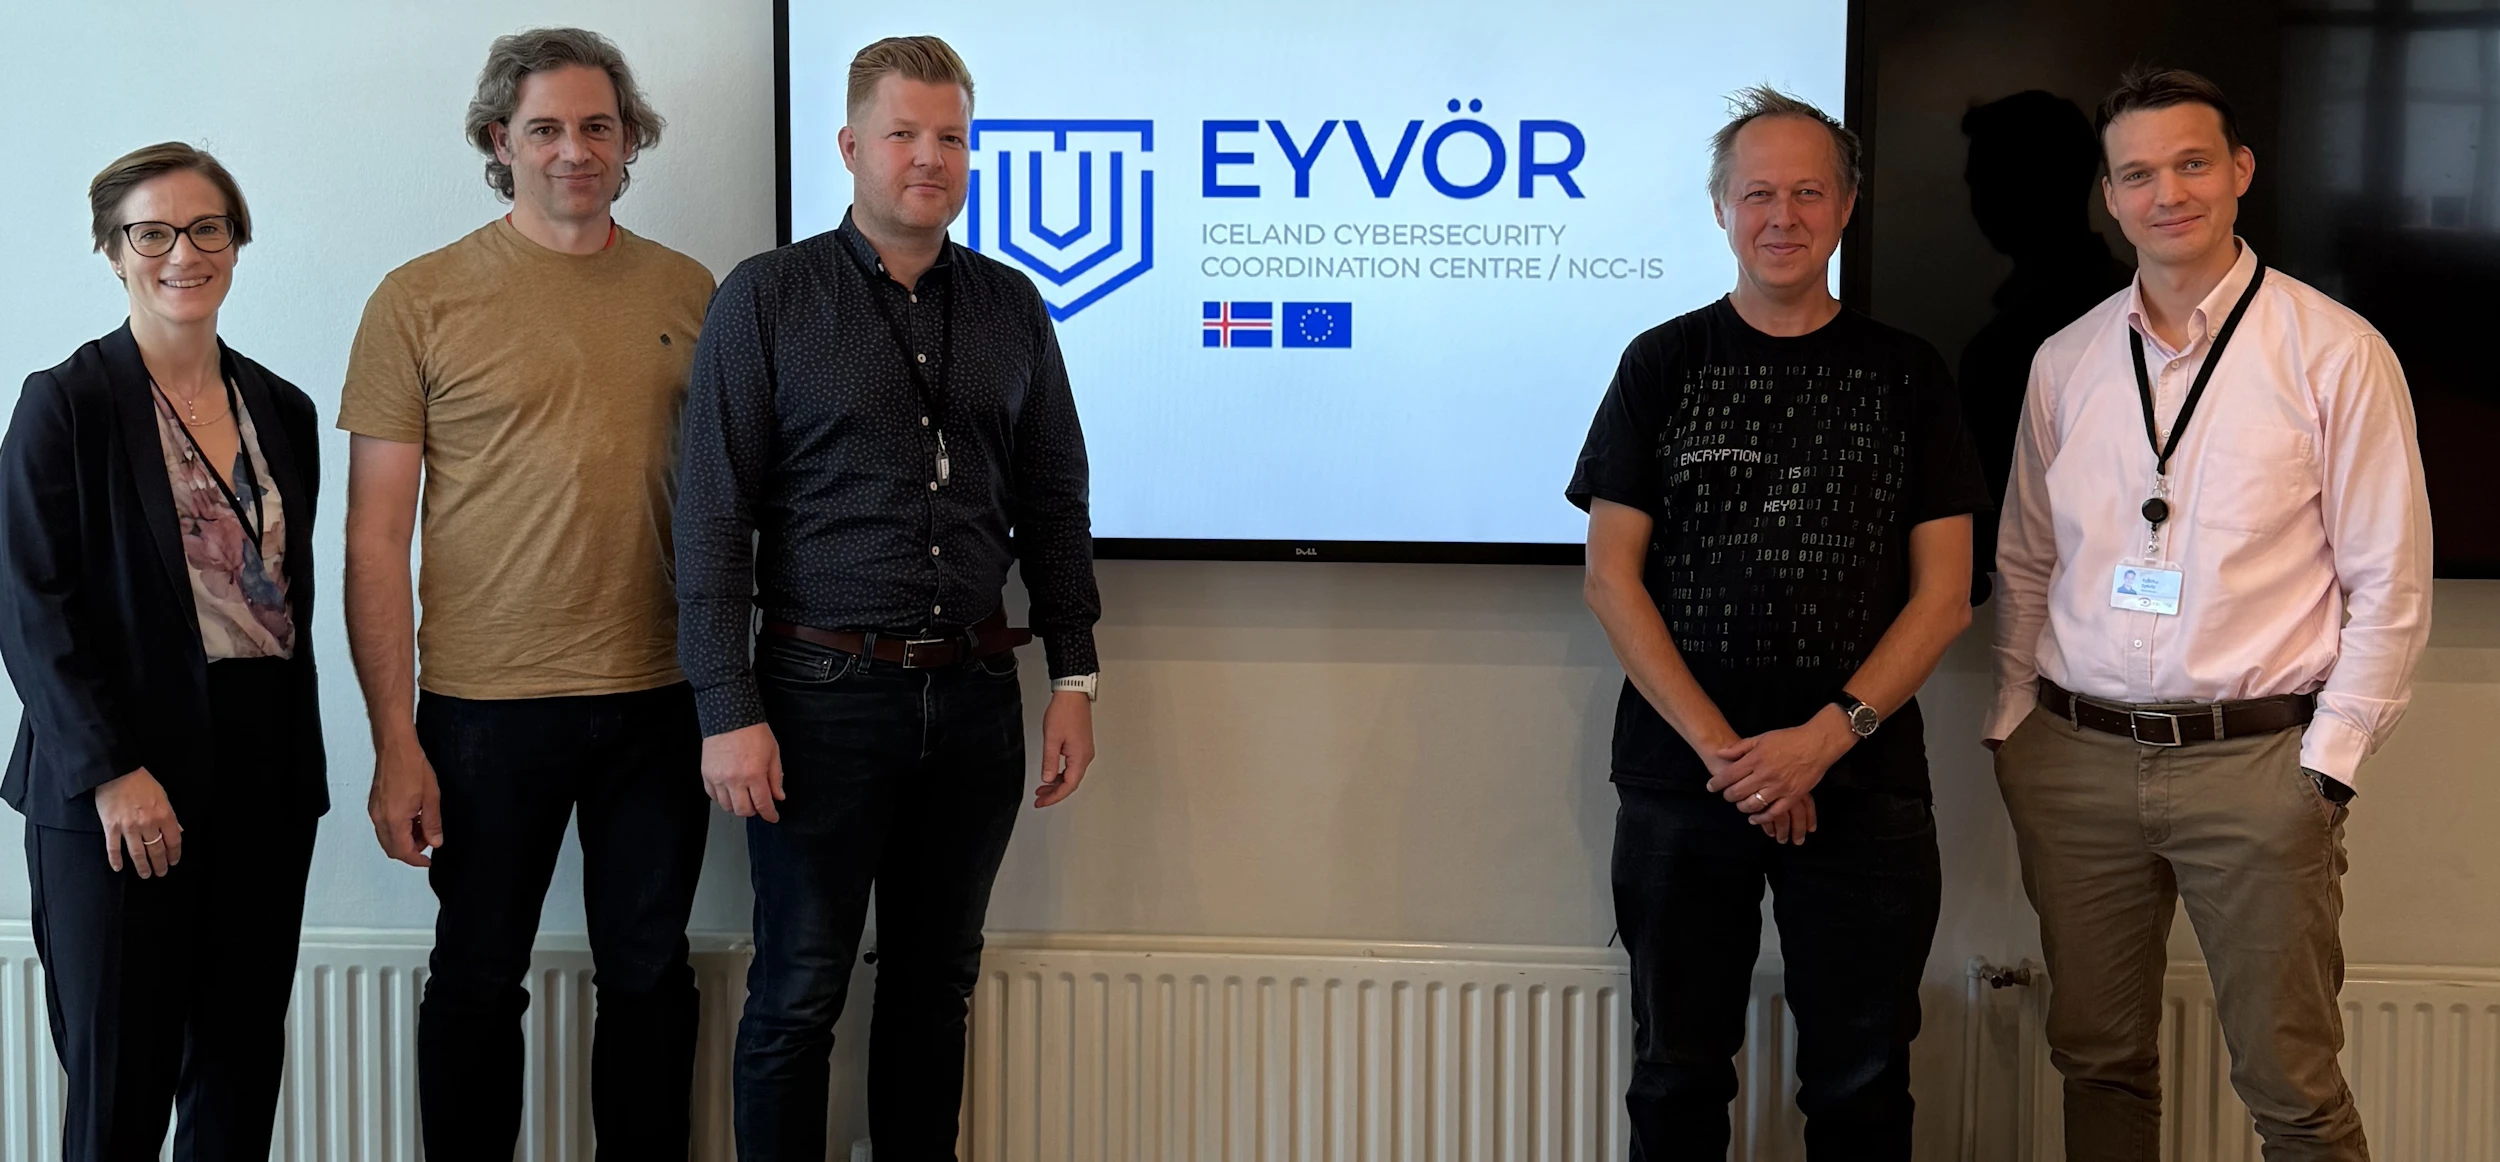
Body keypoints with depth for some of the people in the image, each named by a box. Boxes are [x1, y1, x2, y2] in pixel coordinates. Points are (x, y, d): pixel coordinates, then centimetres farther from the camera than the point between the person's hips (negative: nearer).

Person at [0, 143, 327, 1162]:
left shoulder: (282, 411, 12)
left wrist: (298, 766, 10)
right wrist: (110, 772, -16)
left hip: (265, 773, 5)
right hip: (115, 791, -5)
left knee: (242, 1074, 8)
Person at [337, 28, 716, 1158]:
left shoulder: (688, 295, 7)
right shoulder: (421, 300, -2)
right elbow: (375, 536, -3)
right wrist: (394, 739, -9)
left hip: (659, 701, 2)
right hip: (487, 704, -2)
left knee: (650, 973, 12)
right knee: (478, 980, 9)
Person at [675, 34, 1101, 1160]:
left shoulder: (1011, 307, 9)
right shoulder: (768, 298, -3)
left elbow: (1054, 507, 13)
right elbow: (713, 517, -6)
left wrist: (1073, 677, 7)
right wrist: (728, 710, -11)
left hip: (973, 693, 4)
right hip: (824, 693, -3)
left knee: (936, 982, 13)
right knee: (799, 992, 4)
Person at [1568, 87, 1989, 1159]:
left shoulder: (1905, 376, 6)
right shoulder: (1662, 366, 5)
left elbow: (1943, 594, 2)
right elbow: (1611, 579, 0)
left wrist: (1828, 735, -11)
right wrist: (1723, 749, -10)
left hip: (1863, 782, 0)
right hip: (1682, 779, 0)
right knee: (1679, 1073, 9)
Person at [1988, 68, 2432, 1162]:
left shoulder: (2336, 354, -3)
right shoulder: (2064, 363, 9)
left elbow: (2389, 589, -3)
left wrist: (2327, 765, -8)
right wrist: (2010, 725, 9)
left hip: (2257, 761, -4)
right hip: (2075, 756, 4)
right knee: (2097, 1061, 11)